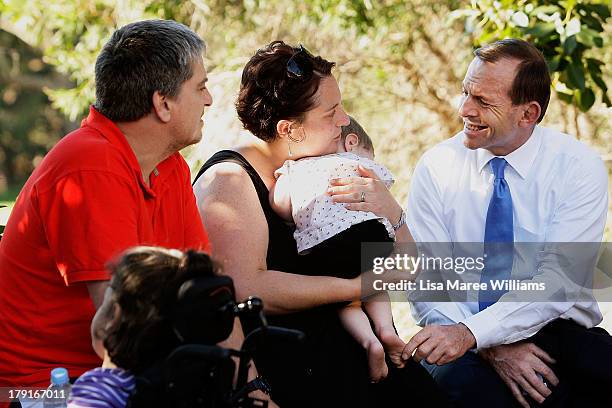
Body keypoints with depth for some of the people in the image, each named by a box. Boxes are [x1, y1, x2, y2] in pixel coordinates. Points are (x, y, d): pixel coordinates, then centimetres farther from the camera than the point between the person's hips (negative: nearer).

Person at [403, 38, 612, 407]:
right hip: (467, 346, 0)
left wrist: (471, 333, -28)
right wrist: (490, 347, -21)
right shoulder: (437, 167, 1)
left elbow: (558, 280, -14)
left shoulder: (580, 167, -3)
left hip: (559, 332, 1)